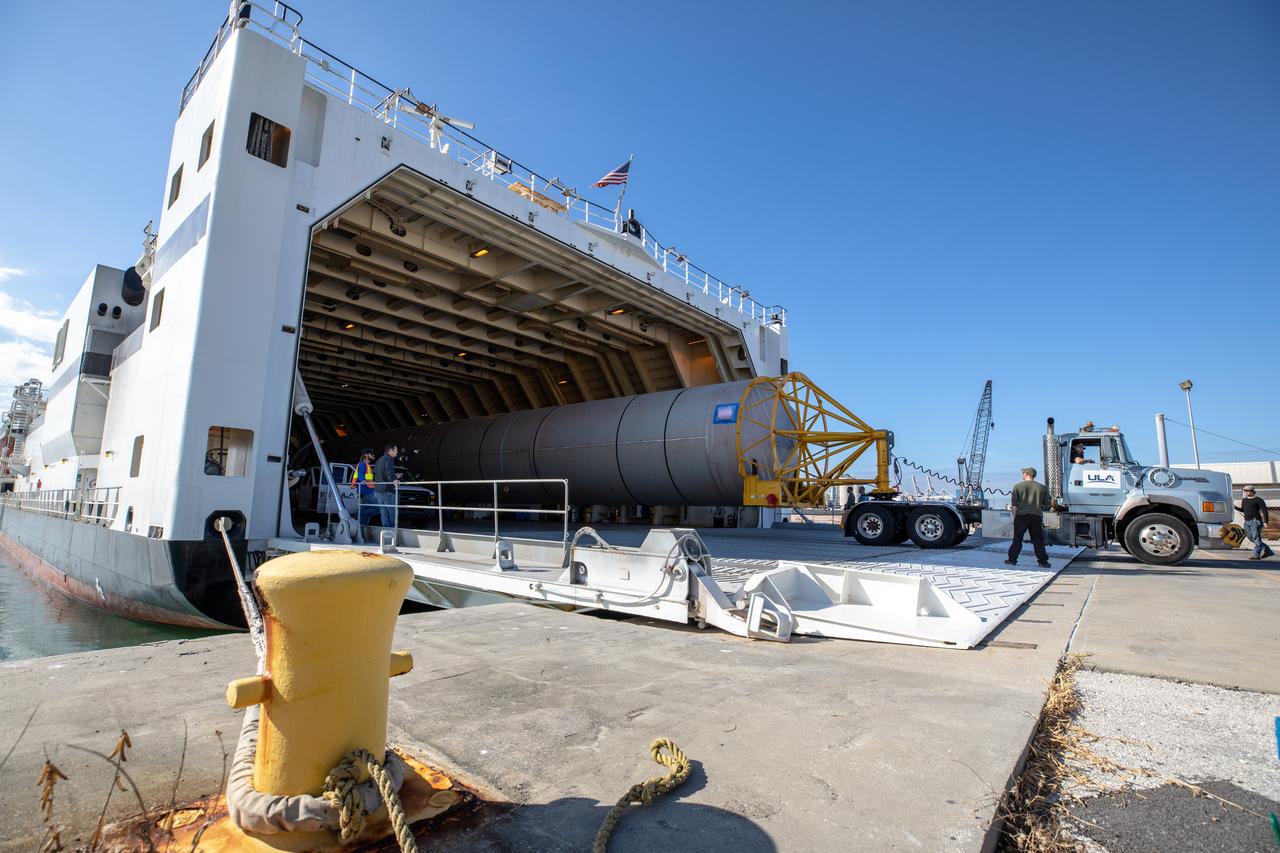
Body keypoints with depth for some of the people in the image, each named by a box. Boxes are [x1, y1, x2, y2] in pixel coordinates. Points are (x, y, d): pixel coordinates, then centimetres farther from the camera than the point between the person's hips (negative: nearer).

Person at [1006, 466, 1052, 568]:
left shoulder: (1018, 486, -1)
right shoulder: (1042, 487, 5)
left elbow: (1014, 504, -1)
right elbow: (1046, 505, 8)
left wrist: (1014, 516, 6)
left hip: (1021, 515, -1)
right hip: (1037, 516, 2)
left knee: (1017, 539, 6)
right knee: (1038, 540, 8)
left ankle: (1012, 560, 9)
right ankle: (1043, 561, 8)